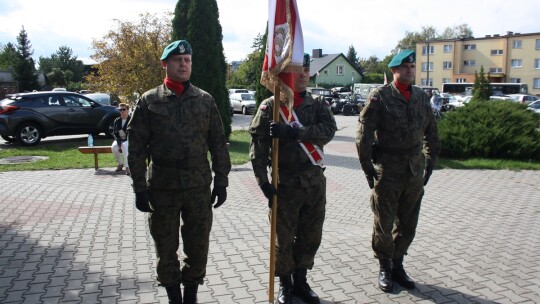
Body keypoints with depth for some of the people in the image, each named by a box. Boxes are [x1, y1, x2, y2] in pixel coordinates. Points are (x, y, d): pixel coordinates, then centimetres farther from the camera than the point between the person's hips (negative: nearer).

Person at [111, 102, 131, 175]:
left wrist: (123, 141, -20)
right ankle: (120, 164, -6)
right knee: (113, 147, -28)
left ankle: (127, 166, -35)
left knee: (124, 145, -37)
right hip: (119, 140, 4)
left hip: (128, 140, -4)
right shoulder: (117, 121, 8)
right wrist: (119, 141, -13)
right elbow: (114, 133, 6)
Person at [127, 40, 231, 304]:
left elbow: (218, 144, 5)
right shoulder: (149, 101, -1)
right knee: (166, 248, 11)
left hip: (199, 187, 1)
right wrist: (139, 188, -6)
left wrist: (221, 181, 1)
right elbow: (136, 147, -2)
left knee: (198, 247, 10)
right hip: (162, 188, -1)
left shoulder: (205, 100, 4)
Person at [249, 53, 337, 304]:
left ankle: (301, 281, 33)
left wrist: (294, 132, -26)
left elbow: (329, 130, -14)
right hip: (285, 182, -3)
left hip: (315, 181, 4)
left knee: (311, 236, 13)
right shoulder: (270, 106, -4)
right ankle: (285, 283, 28)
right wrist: (263, 181, -14)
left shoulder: (317, 105, 6)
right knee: (284, 237, 7)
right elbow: (258, 146, -8)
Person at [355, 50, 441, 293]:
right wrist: (368, 168, -11)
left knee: (408, 225, 13)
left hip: (415, 172, 5)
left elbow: (431, 133, 18)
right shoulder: (379, 97, -7)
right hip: (387, 172, -5)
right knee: (384, 224, 6)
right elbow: (363, 135, -10)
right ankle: (385, 268, 24)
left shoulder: (421, 97, 9)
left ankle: (397, 265, 31)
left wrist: (430, 162, 13)